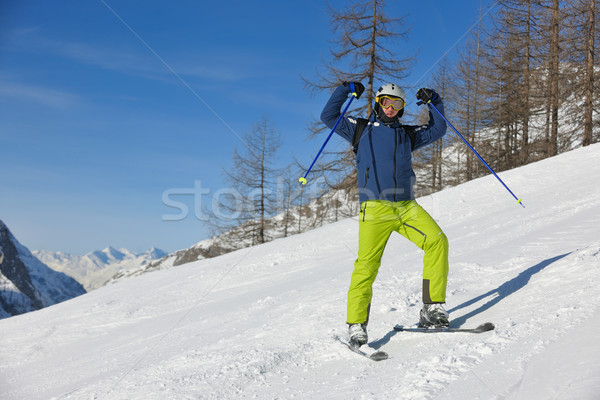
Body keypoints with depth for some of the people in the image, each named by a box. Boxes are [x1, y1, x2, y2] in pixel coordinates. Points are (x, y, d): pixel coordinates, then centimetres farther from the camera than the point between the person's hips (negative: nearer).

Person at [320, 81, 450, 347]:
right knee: (367, 265, -11)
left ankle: (432, 309, -12)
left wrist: (434, 103, 19)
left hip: (407, 206, 4)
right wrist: (346, 90, 5)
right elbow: (329, 117, 10)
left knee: (437, 241, -18)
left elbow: (437, 130, 29)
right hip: (374, 208, -3)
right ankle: (356, 326, -1)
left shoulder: (407, 133, 25)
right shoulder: (362, 128, 15)